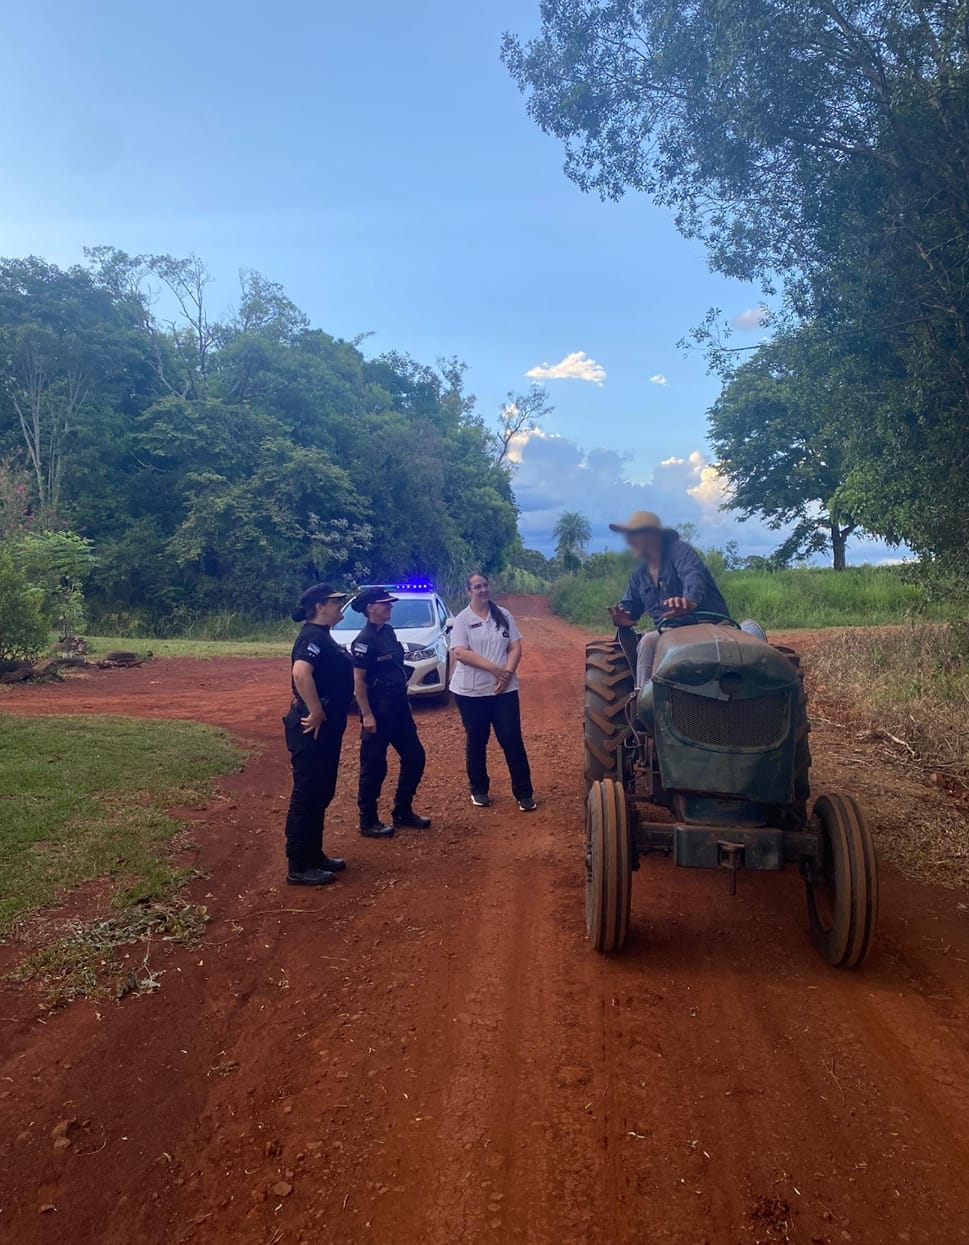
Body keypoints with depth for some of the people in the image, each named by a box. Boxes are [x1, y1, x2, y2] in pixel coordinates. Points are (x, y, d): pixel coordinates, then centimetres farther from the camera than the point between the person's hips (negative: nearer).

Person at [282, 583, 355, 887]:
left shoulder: (322, 636, 15)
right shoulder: (313, 636, -17)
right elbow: (300, 673, -34)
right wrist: (316, 713, -28)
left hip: (327, 726, 10)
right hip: (313, 727, -10)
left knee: (321, 794, 17)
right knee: (307, 795, -2)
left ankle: (314, 855, 29)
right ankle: (299, 867, 7)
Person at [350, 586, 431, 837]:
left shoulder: (388, 631, 9)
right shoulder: (365, 640, -16)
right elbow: (359, 681, -17)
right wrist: (367, 715, -20)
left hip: (398, 708, 9)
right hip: (378, 712, -9)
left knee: (415, 758, 14)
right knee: (374, 768, 2)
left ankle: (403, 812, 27)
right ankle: (368, 823, 15)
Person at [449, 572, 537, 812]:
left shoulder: (503, 615, 7)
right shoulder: (462, 619, -2)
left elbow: (515, 647, 3)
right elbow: (460, 652, -14)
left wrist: (507, 672, -14)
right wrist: (493, 668, -20)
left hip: (504, 689, 2)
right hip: (471, 691, -1)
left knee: (512, 739, 0)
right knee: (476, 741, 10)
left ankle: (524, 793, 7)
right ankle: (479, 790, 26)